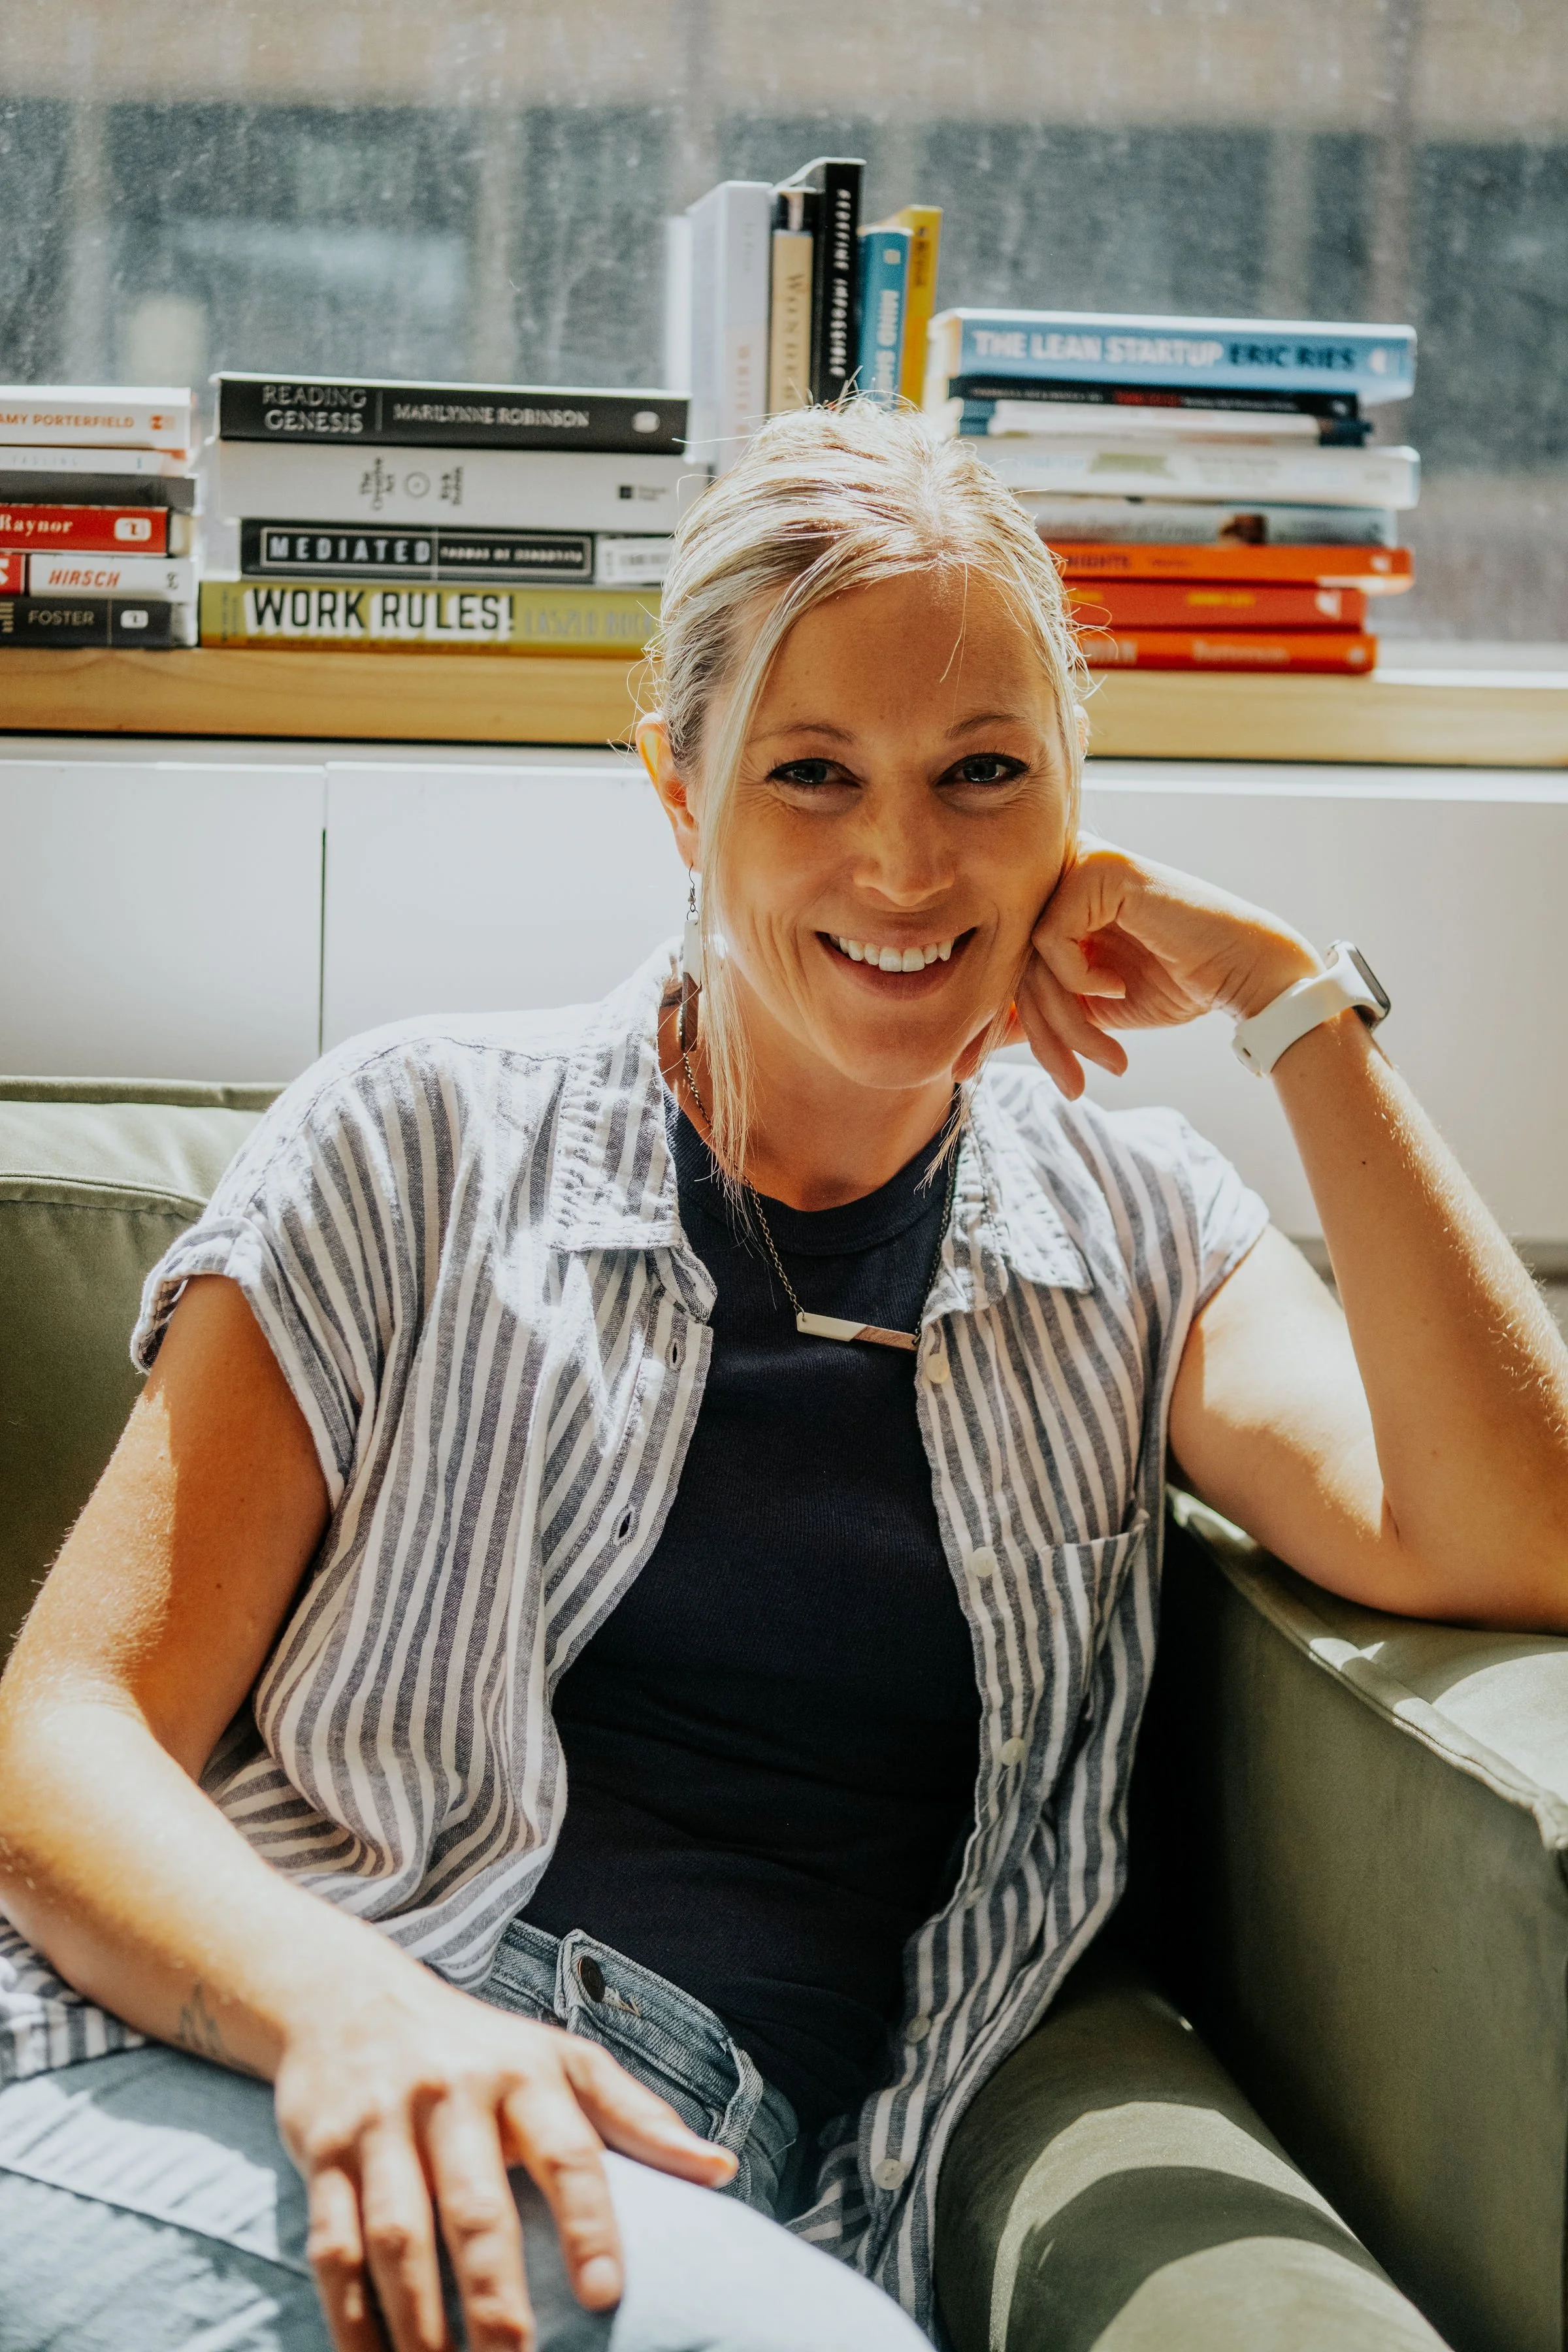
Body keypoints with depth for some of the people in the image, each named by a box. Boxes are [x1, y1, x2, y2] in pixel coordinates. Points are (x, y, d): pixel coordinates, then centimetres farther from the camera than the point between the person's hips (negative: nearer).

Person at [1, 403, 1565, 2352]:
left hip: (726, 2187, 3)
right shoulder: (421, 1149, 8)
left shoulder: (1134, 1240, 16)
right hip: (240, 2078, -2)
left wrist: (1293, 1003, 0)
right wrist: (343, 2013, -20)